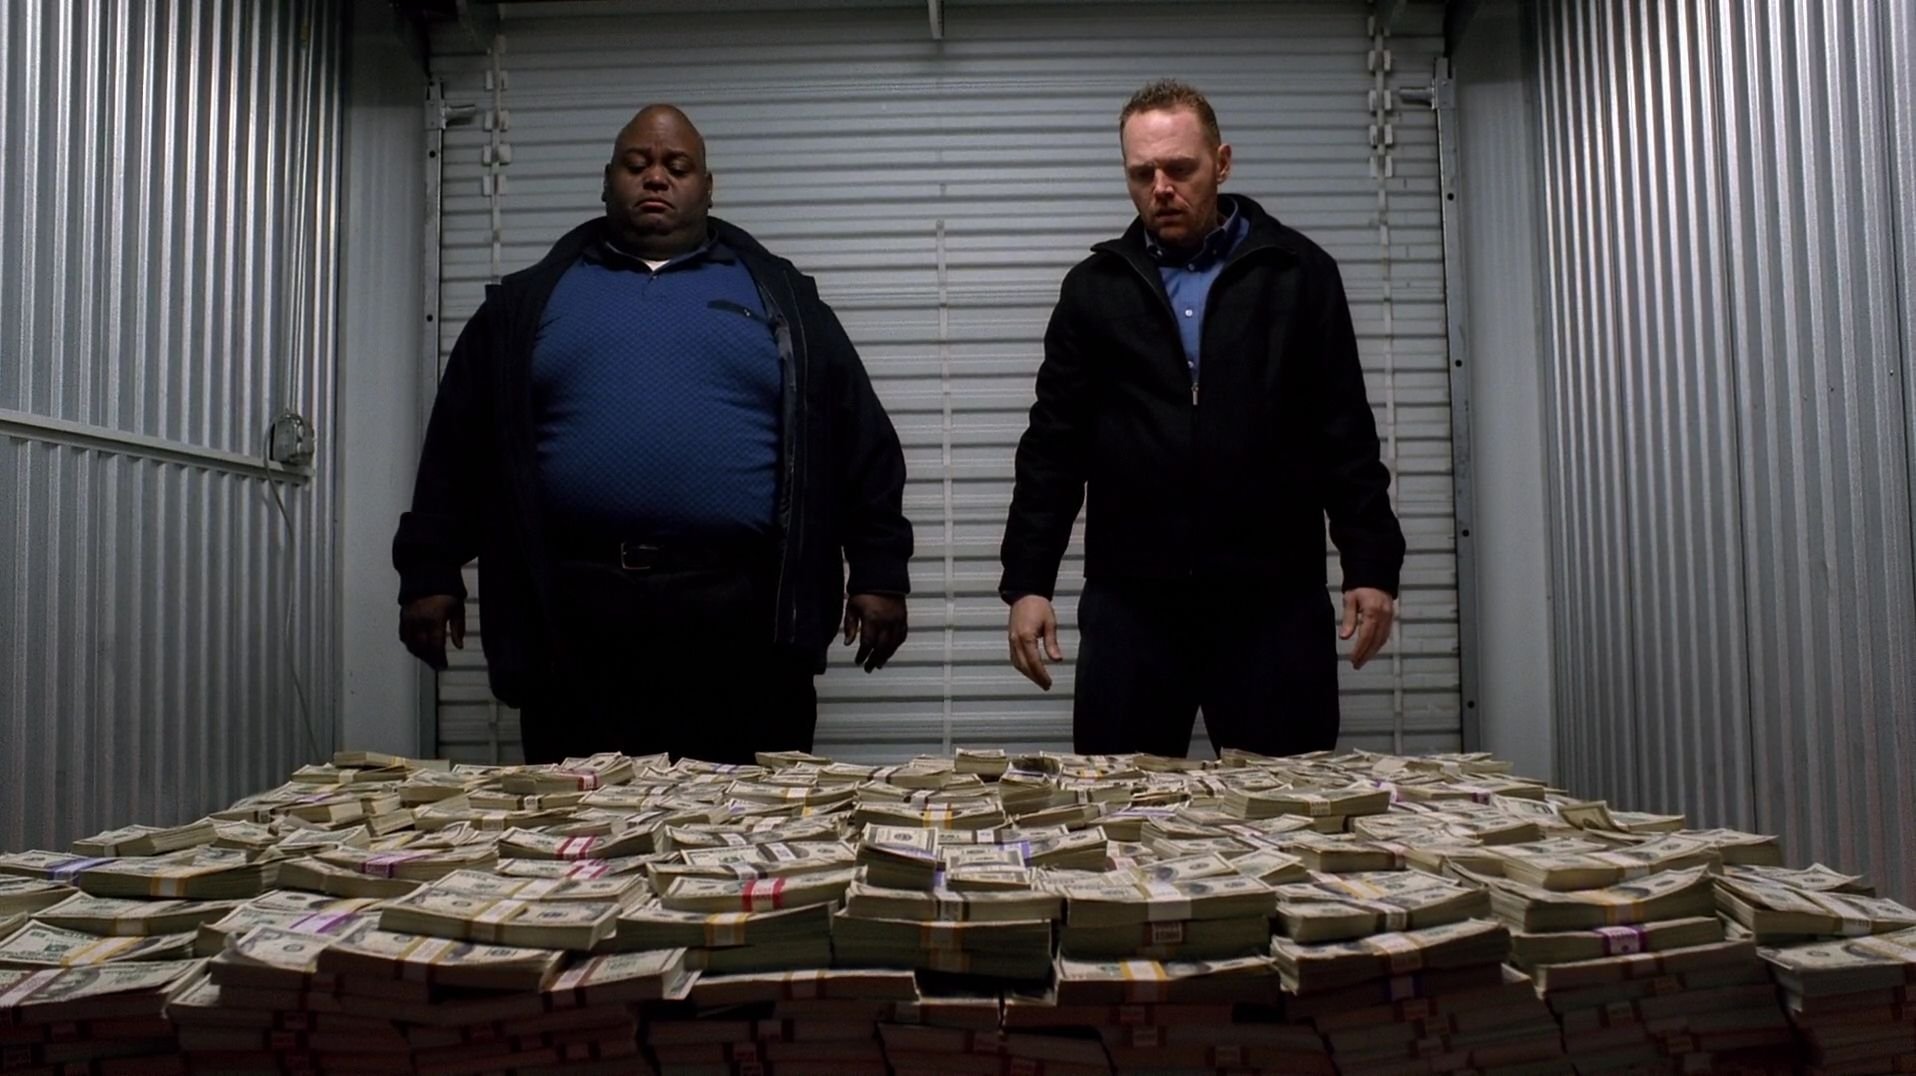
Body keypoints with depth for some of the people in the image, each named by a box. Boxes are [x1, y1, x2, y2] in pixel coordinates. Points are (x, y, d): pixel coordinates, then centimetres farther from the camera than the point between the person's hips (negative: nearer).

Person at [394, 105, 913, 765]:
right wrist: (428, 573, 8)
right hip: (576, 623, 1)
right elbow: (457, 446, 15)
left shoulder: (779, 295, 13)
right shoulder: (528, 301, 16)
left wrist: (878, 570, 3)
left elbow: (860, 439, 10)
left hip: (740, 624, 0)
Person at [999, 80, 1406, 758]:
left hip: (1274, 600, -1)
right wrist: (1027, 580, 1)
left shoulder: (1299, 273, 6)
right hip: (1130, 601, 1)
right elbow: (1054, 443, 7)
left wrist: (1371, 566, -2)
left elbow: (1345, 437, 5)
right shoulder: (1096, 287, 9)